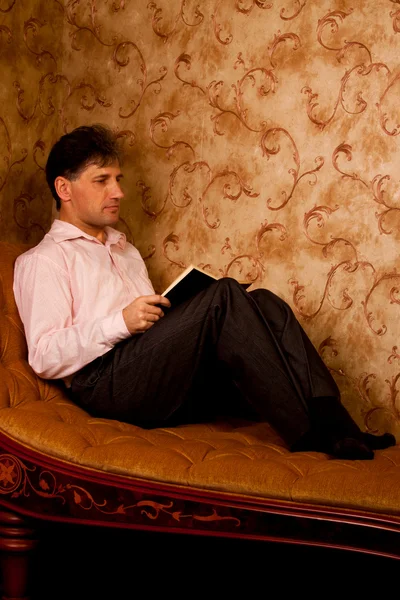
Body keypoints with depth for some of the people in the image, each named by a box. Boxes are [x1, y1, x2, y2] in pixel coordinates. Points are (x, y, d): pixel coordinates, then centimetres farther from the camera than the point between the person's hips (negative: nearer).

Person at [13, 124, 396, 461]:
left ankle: (332, 423, -33)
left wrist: (185, 315, 7)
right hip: (106, 380, -7)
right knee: (225, 295, -27)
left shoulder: (124, 251, 33)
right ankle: (306, 433, -31)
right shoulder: (41, 261, 8)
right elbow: (45, 357, -5)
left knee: (264, 304, -18)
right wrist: (121, 323, -16)